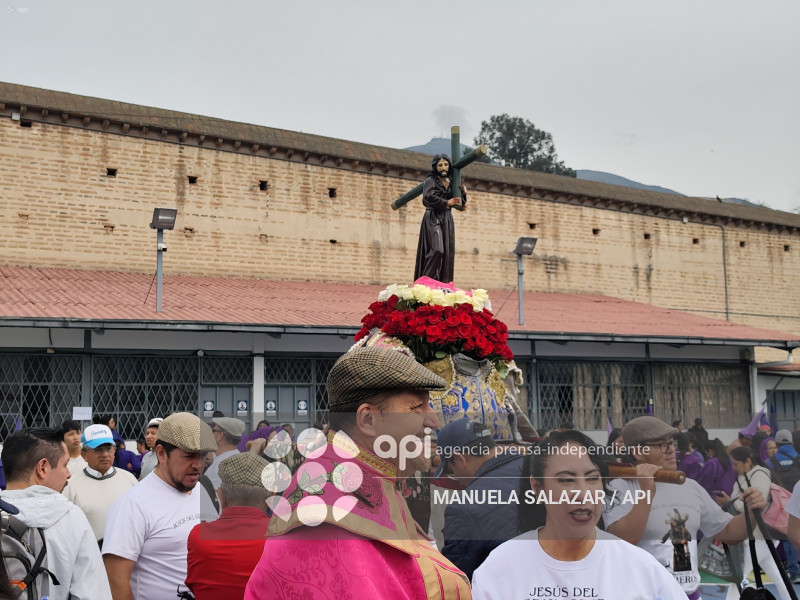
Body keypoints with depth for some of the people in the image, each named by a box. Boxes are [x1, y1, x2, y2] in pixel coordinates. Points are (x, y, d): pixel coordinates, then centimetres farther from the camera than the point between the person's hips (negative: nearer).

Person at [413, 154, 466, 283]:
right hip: (433, 218, -6)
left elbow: (460, 206, 19)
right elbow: (428, 196, -19)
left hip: (447, 220, 6)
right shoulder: (430, 180, 0)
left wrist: (463, 193, 1)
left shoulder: (451, 182, 17)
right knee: (437, 250, -20)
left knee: (447, 253, 0)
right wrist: (446, 203, -24)